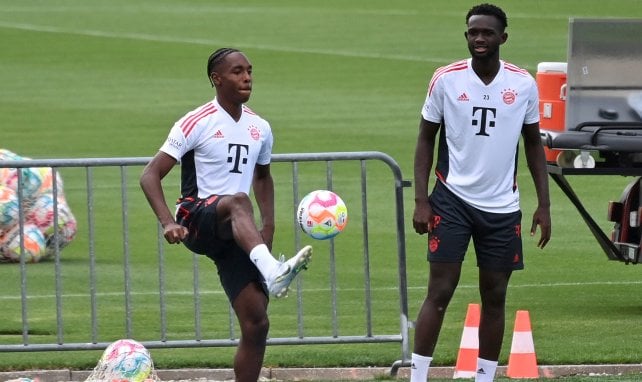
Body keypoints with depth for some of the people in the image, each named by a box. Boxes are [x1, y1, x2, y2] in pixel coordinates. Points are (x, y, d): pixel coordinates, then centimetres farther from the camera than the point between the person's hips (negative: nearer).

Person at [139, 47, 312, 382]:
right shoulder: (197, 123, -5)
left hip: (234, 235, 6)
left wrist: (268, 226, 16)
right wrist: (167, 222, -22)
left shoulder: (260, 129, 12)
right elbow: (150, 175, -7)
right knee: (238, 201, -39)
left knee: (256, 323, -7)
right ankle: (272, 270, -63)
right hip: (195, 220, -6)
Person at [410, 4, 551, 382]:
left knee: (495, 297, 6)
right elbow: (426, 139, 3)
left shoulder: (524, 84, 0)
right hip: (452, 199, -2)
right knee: (440, 291, -7)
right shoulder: (446, 80, -4)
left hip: (502, 207, 2)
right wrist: (421, 200, -5)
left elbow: (534, 144, 10)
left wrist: (544, 204, 4)